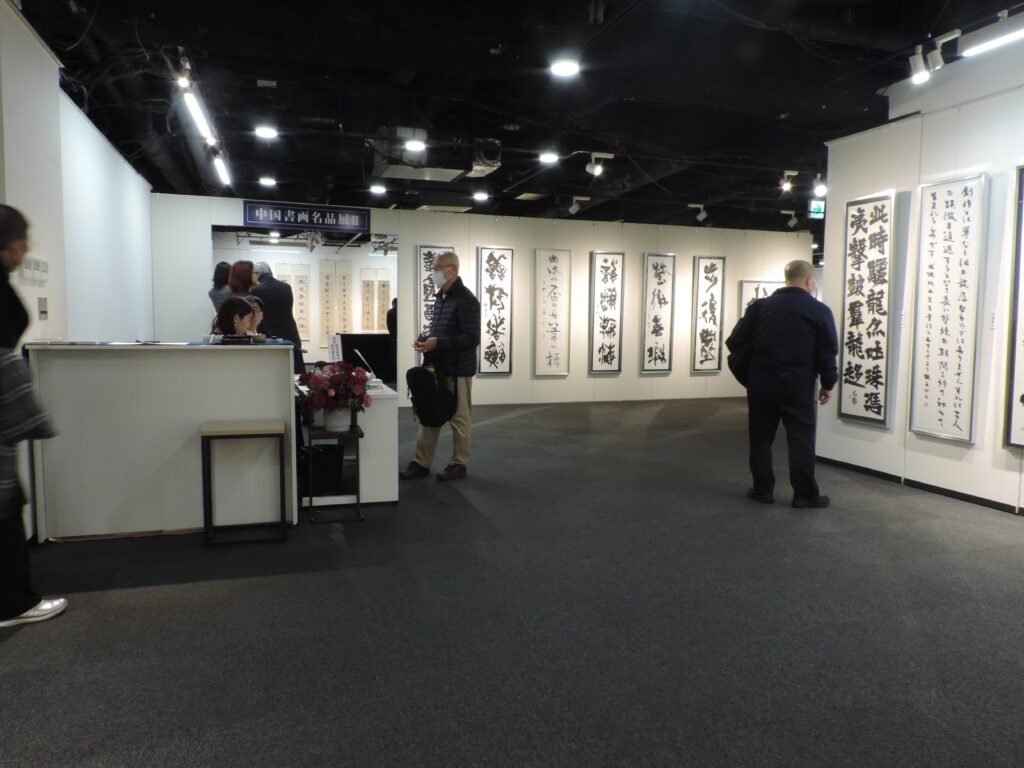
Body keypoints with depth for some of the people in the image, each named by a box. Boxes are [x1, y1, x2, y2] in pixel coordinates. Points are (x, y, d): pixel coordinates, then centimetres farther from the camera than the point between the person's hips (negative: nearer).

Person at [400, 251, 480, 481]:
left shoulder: (465, 300, -15)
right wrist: (424, 340, 3)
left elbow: (471, 338, -21)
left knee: (459, 418, 4)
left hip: (457, 370, -9)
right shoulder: (440, 297, 13)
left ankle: (459, 465, 17)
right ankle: (421, 463, 21)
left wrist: (437, 343, -24)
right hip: (436, 367, 9)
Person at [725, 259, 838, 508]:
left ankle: (763, 489, 18)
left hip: (761, 384, 2)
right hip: (798, 388, -2)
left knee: (761, 437, 12)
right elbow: (827, 353, -4)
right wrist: (828, 384, 8)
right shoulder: (820, 311, -3)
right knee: (801, 440, 6)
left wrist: (749, 362, 21)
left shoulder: (760, 306, 3)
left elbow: (735, 342, 1)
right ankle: (805, 494, 11)